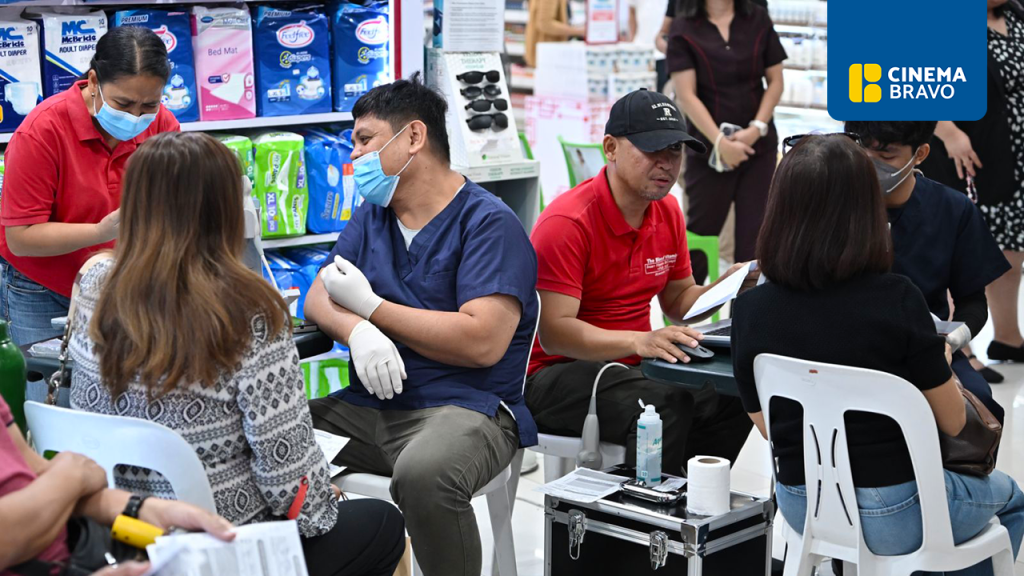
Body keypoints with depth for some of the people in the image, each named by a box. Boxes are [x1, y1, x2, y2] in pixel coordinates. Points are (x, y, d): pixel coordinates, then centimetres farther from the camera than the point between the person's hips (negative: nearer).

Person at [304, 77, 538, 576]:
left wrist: (371, 306, -8)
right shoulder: (371, 217, 19)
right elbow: (318, 299, 12)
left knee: (423, 474, -38)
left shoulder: (489, 223, -6)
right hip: (367, 405, 7)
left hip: (467, 407, -6)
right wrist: (356, 330, -14)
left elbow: (482, 342, -18)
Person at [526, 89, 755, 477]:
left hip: (631, 367, 8)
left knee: (733, 392, -16)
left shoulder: (668, 211, 6)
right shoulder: (567, 222, -19)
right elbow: (553, 333, -24)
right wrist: (640, 341, -37)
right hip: (554, 375, -7)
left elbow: (678, 299, 18)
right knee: (665, 403, -33)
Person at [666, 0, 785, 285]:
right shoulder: (683, 28, -5)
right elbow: (686, 95, -10)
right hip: (709, 147, -2)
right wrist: (720, 142, -18)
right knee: (701, 229, 6)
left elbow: (775, 81, 5)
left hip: (759, 144, 2)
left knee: (755, 228, 0)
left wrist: (757, 128, -9)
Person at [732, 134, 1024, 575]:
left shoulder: (749, 310, -12)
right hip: (890, 517, -4)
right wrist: (937, 363, 10)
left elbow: (769, 427, 1)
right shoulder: (896, 300, -22)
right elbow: (952, 422, -11)